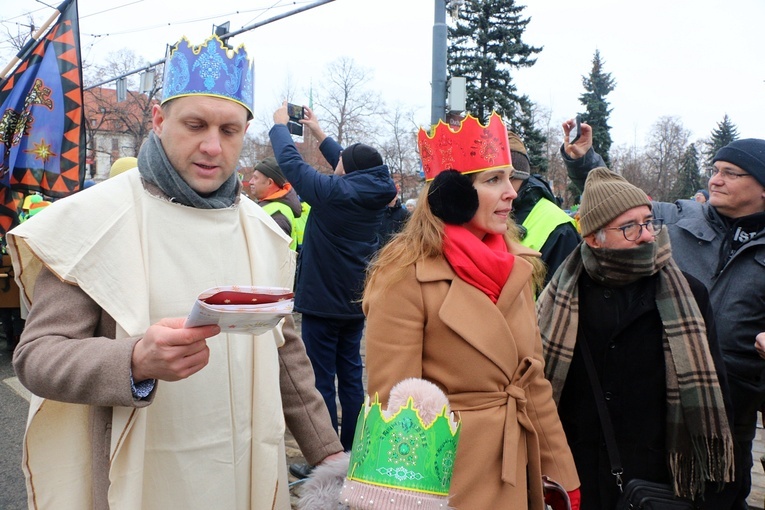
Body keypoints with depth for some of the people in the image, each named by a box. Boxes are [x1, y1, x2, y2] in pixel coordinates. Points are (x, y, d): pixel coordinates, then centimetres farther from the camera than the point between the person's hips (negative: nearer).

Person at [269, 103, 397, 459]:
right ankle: (352, 452, 24)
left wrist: (280, 124, 10)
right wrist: (318, 131, 29)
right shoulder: (373, 195, 2)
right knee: (351, 375, 15)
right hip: (356, 302, 7)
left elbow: (291, 161, -8)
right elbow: (352, 166, 20)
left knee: (321, 380, 0)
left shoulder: (333, 192, -16)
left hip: (323, 302, -7)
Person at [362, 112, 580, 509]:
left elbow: (534, 380, 7)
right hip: (448, 476, -6)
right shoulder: (406, 274, -18)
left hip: (516, 473, 7)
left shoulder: (516, 267, 3)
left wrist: (562, 474, 6)